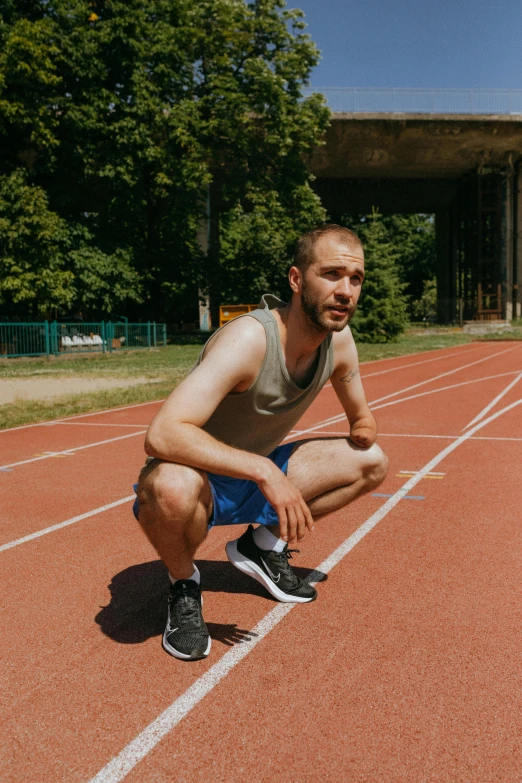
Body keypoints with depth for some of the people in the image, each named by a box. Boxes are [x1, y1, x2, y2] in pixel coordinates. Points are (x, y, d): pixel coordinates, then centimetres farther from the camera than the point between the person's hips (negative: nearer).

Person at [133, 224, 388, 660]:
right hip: (198, 480, -7)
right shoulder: (249, 339, -31)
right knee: (172, 487, -42)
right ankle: (184, 583, -7)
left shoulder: (340, 339, -8)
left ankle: (265, 543, 15)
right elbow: (162, 435, -42)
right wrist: (263, 471, -47)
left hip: (256, 478, 7)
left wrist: (364, 429, -13)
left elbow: (361, 417, 11)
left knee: (372, 462, 4)